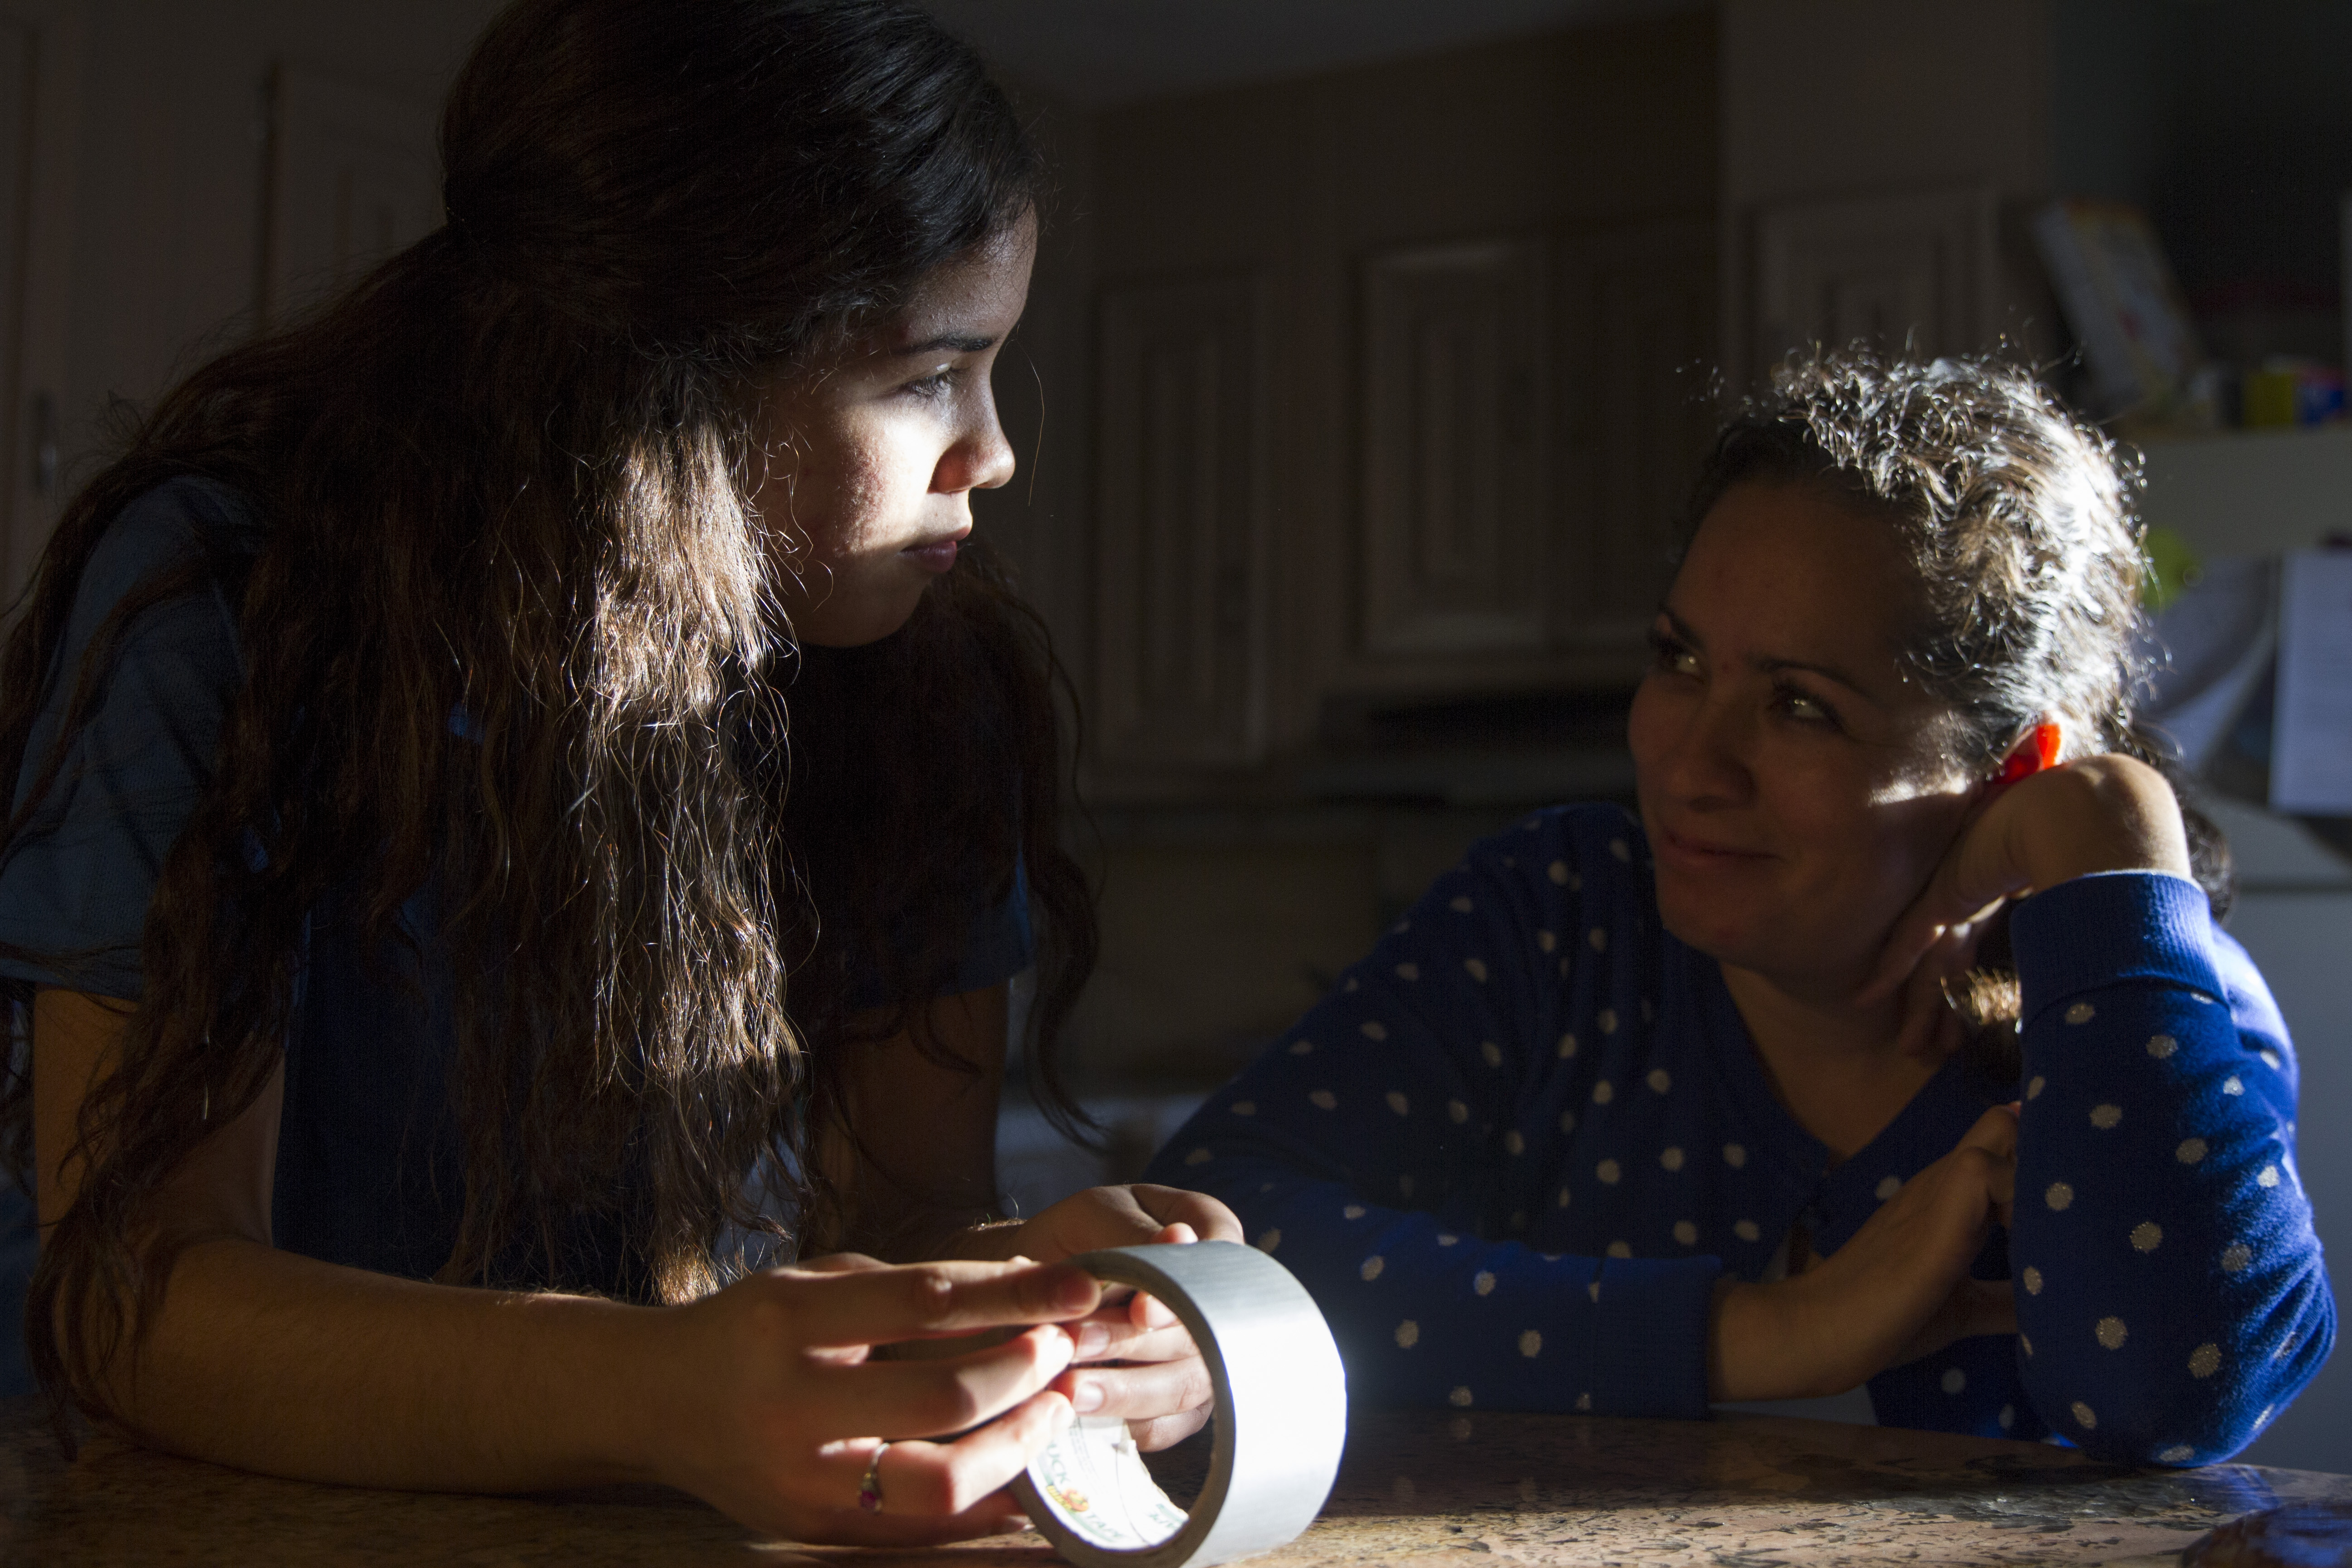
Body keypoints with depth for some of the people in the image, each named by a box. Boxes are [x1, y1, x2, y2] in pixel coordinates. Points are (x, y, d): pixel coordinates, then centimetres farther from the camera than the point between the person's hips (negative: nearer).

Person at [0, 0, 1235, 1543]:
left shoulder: (932, 666, -5)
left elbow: (912, 1191, -7)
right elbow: (132, 1267, -21)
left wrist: (1030, 1294, -30)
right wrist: (653, 1398, -37)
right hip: (307, 1509, -2)